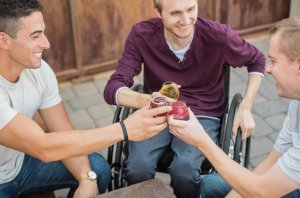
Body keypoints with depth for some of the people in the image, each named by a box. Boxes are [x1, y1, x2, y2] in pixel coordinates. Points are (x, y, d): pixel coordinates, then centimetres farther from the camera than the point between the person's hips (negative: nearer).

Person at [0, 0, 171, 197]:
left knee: (97, 167, -5)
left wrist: (87, 179, -22)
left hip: (20, 162, 6)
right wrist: (124, 129, -37)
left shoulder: (39, 69, -11)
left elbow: (64, 133, -6)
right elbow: (43, 147, -36)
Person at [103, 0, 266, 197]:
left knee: (184, 169, -30)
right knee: (138, 167, -27)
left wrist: (246, 108, -6)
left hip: (203, 115, -1)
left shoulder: (219, 35, -16)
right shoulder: (142, 35, -14)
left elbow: (257, 60, 4)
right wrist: (146, 101, -42)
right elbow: (112, 88, -21)